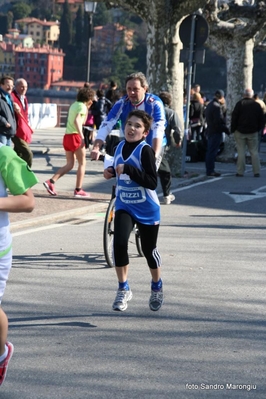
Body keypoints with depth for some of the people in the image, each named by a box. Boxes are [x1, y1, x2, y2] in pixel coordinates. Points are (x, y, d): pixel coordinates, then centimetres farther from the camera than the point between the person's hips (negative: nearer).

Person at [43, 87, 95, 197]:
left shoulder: (74, 105, 19)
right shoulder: (82, 106, -6)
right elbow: (77, 121, -22)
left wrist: (87, 109, 25)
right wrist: (82, 136, -27)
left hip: (67, 136, 8)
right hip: (75, 136, -8)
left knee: (70, 164, 11)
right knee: (82, 163, 4)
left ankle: (51, 182, -4)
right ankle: (78, 190, 3)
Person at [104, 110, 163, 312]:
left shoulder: (145, 150, -18)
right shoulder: (120, 147, 2)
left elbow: (152, 182, -26)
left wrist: (128, 170, -31)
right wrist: (112, 171, 0)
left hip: (147, 210, -4)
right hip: (124, 206, 4)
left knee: (149, 249, 11)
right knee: (119, 242, -18)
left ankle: (157, 286, 37)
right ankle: (123, 289, -4)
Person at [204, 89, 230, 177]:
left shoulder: (209, 105, 14)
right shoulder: (217, 106, -17)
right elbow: (219, 121, -21)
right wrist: (226, 130, -13)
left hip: (210, 131, 10)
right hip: (216, 131, -10)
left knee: (210, 151, 14)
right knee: (213, 151, -7)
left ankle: (209, 170, 20)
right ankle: (210, 170, -6)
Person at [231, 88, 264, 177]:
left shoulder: (239, 104, -5)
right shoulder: (257, 105, 3)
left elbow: (234, 117, -7)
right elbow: (262, 119, 7)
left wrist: (233, 129, 0)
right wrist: (258, 129, 16)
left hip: (240, 131, -2)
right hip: (253, 132, 2)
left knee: (241, 152, 0)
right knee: (254, 152, 6)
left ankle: (240, 172, -1)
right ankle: (256, 172, 2)